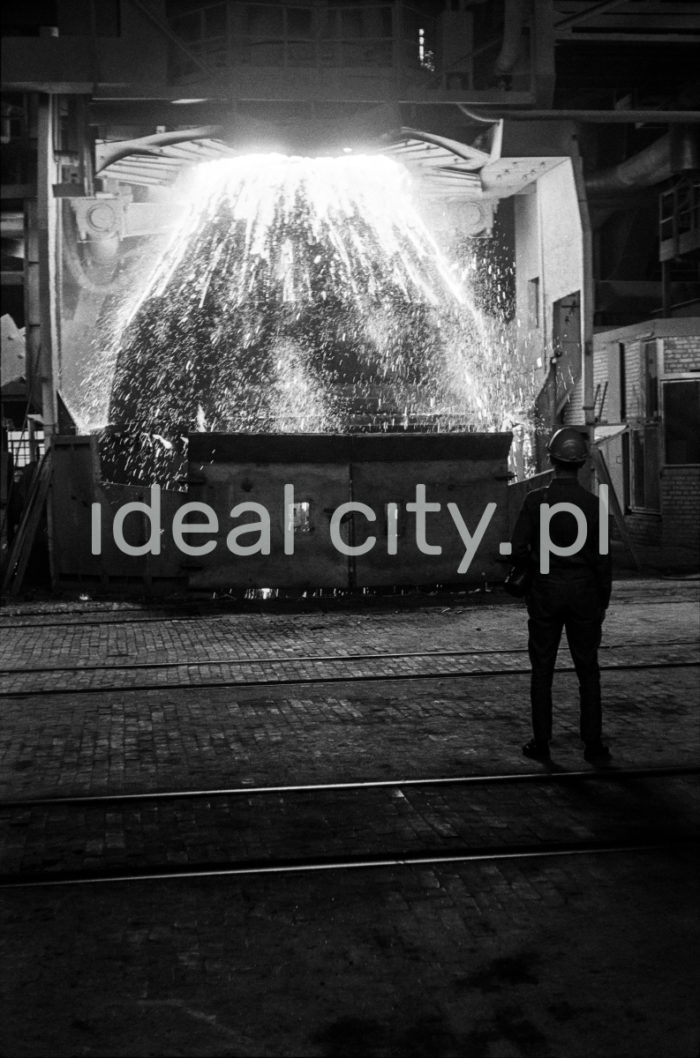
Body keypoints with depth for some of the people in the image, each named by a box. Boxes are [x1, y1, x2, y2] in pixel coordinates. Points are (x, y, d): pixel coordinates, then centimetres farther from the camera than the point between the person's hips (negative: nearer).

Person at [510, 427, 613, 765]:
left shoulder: (536, 500, -9)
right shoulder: (593, 504, -6)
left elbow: (518, 550, -10)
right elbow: (602, 560, -3)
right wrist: (603, 603, 7)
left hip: (545, 592, -1)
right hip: (584, 593, 1)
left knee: (542, 670, 9)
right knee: (588, 671, 9)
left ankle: (541, 743, 13)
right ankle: (593, 745, 11)